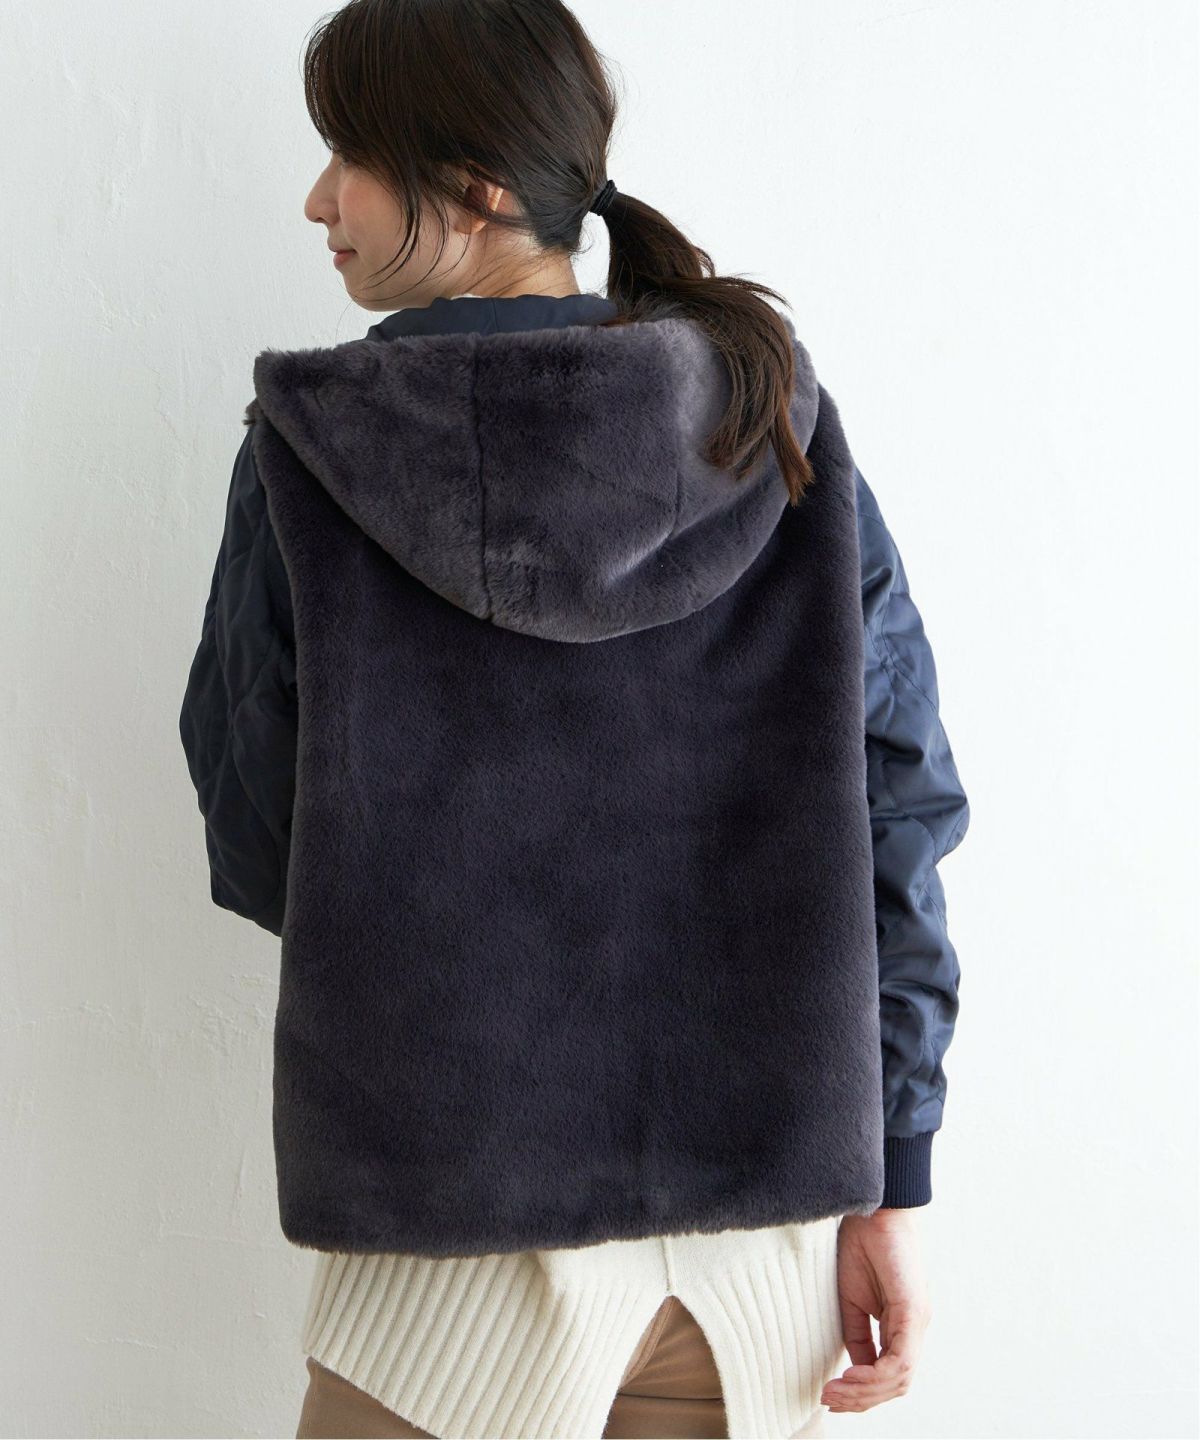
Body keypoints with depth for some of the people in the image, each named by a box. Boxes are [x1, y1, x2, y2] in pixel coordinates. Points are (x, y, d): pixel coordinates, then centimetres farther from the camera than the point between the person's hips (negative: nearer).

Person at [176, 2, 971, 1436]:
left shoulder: (309, 457, -11)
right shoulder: (778, 422, -4)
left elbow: (254, 852, -2)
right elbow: (899, 813, -4)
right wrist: (889, 1184, 2)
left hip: (463, 1215, -2)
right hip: (771, 1204, 3)